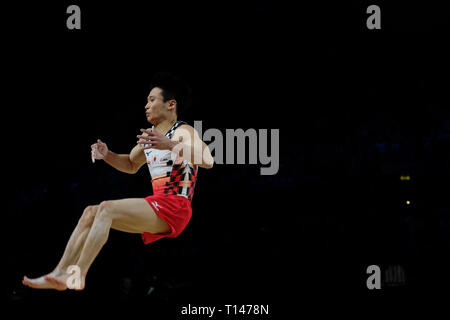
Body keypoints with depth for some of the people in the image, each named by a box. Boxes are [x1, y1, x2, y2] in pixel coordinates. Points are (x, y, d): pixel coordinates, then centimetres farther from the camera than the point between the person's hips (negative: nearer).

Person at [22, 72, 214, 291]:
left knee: (107, 210, -24)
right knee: (91, 213, 1)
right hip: (156, 207, 9)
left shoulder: (183, 132, -7)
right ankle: (59, 274, -5)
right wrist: (107, 155, 13)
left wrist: (170, 145, -39)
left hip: (174, 207, -9)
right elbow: (131, 165, 35)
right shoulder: (150, 134, 20)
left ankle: (78, 275, -28)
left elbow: (208, 161, -26)